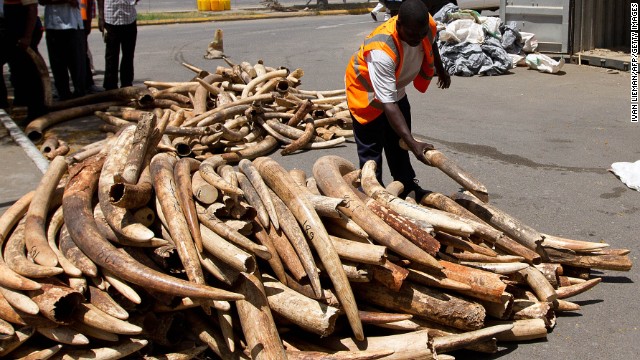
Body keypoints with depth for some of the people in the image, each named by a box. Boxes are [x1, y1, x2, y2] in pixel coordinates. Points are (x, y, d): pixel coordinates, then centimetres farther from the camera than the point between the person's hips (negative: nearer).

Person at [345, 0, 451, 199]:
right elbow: (388, 104, -45)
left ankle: (407, 187, 31)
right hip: (367, 93, -7)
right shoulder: (381, 51, -44)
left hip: (396, 88, 7)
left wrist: (441, 71, 21)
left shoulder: (428, 25, -24)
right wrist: (413, 143, -50)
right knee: (371, 149, -4)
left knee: (399, 142, 17)